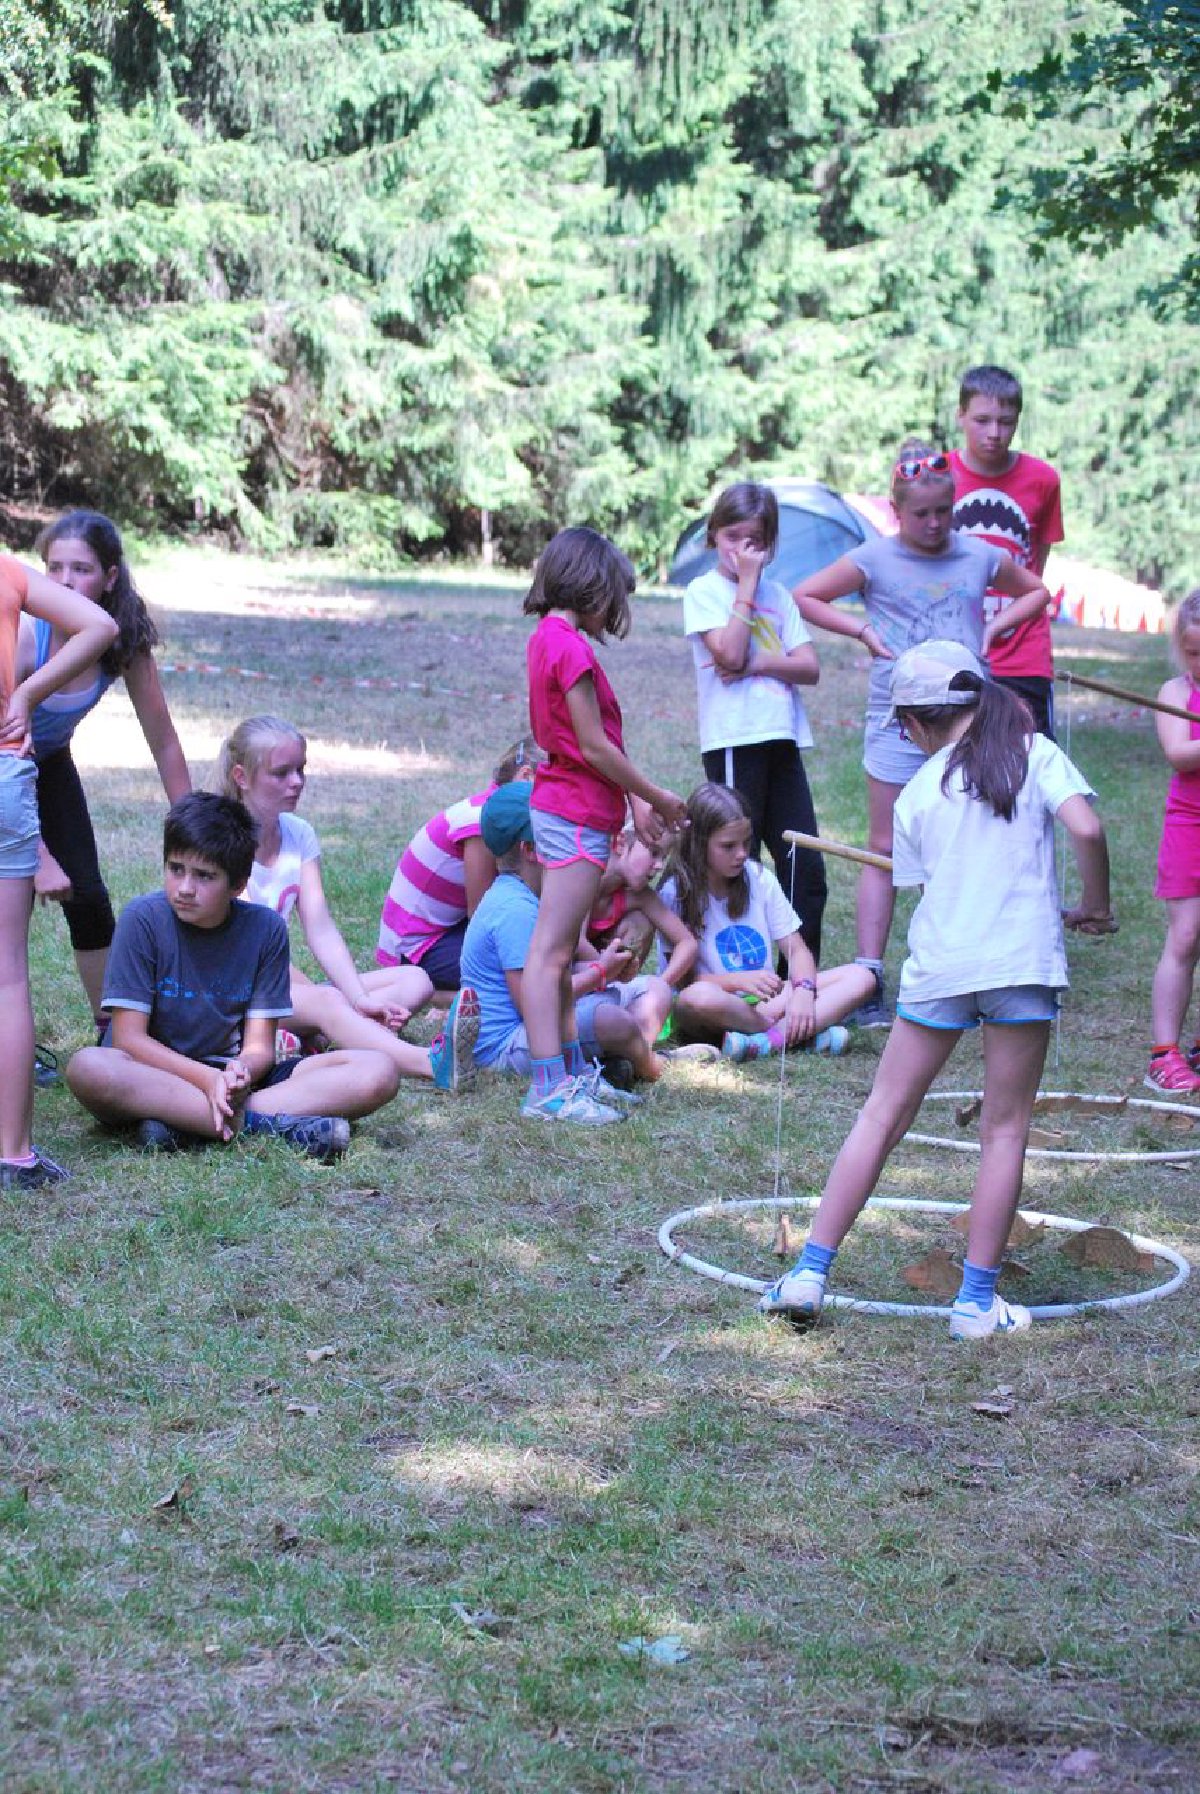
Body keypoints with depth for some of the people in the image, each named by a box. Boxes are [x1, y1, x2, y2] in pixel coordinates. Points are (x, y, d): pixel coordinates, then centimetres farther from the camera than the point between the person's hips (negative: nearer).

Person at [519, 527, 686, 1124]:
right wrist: (657, 797, -7)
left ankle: (571, 1071, 23)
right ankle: (549, 1090, -9)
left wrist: (639, 803, 13)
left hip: (560, 807, 10)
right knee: (550, 951, -9)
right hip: (578, 812, -10)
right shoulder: (571, 646, -17)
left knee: (560, 953, 15)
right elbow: (593, 746, -18)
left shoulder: (547, 638, 13)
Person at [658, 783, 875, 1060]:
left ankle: (769, 1039, -31)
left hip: (765, 1000, 5)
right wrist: (737, 980, -27)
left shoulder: (760, 879, 6)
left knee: (861, 977, -12)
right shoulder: (675, 894, -7)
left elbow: (796, 949, 5)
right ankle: (802, 1034, -24)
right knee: (700, 997, -42)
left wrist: (804, 989, -17)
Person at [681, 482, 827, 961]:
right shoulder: (704, 590, 0)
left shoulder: (778, 594, 15)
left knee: (807, 868, 4)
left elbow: (810, 668, 7)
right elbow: (730, 654, -16)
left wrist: (762, 663, -12)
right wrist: (747, 582, -10)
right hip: (733, 741, -5)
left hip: (782, 740, 5)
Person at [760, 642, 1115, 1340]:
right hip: (1024, 962, -1)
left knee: (882, 1117, 9)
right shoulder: (1035, 753, 2)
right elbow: (1086, 828, -13)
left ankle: (811, 1272, 8)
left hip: (939, 964, 2)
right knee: (1006, 1130, 7)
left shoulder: (918, 791, 9)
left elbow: (929, 883, 12)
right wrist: (1094, 908, 4)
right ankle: (979, 1299, 8)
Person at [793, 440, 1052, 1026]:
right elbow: (803, 597, 5)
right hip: (898, 720, -2)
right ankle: (869, 982, -3)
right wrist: (865, 631, -3)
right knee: (885, 850, -2)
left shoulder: (980, 556, 7)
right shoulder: (874, 559, -1)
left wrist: (991, 629, 7)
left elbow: (1036, 591, 24)